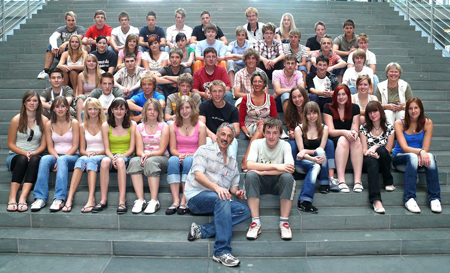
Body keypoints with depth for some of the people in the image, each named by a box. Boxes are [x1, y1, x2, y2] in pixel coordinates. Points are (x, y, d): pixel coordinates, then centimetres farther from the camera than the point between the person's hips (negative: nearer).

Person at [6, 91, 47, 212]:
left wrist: (33, 154, -15)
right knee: (22, 159, -35)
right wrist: (24, 153, -15)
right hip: (15, 155, -1)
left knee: (35, 159, -35)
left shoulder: (44, 121, 4)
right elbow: (10, 144, 1)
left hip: (35, 156, 1)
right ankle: (12, 198, -41)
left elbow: (43, 145, 4)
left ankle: (23, 198, -46)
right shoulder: (16, 120, 1)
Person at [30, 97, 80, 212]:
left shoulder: (74, 123, 2)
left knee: (63, 160, -36)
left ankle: (59, 199, -43)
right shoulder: (49, 124, 8)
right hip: (55, 156, 2)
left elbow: (75, 146, -3)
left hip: (71, 156, -2)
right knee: (44, 159, -31)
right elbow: (50, 147, 5)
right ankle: (40, 198, -36)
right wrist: (57, 158, -16)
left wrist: (61, 159, -16)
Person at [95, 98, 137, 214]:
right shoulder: (106, 125, 7)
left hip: (126, 157, -1)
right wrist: (113, 158, -20)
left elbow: (131, 149, 0)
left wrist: (120, 157, -18)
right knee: (105, 161, -35)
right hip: (111, 155, 1)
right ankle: (103, 200, -34)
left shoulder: (132, 125, 5)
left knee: (120, 161, -37)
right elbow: (107, 149, 2)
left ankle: (122, 201, -42)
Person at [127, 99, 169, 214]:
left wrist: (148, 154, -22)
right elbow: (139, 150, 2)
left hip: (161, 158, -2)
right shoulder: (139, 127, 13)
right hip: (144, 157, 2)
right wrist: (143, 155, -22)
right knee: (134, 161, -31)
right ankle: (140, 200, -35)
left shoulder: (164, 127, 5)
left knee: (151, 161, -36)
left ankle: (154, 201, -36)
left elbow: (162, 150, -4)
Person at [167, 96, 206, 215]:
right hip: (178, 157, 2)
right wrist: (179, 155, -14)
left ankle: (184, 201, -37)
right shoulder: (173, 126, 9)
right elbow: (172, 149, 8)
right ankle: (176, 201, -39)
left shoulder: (200, 126, 2)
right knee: (172, 160, -33)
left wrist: (188, 155, -17)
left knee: (188, 161, -36)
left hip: (194, 158, -1)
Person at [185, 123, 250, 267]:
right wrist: (216, 187, -29)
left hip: (220, 201, 6)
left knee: (245, 211, -18)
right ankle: (222, 251, -40)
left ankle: (202, 231, -24)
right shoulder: (205, 150, 3)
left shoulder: (233, 161, 21)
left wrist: (237, 192, -3)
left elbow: (234, 185, 22)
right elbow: (198, 175, -12)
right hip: (197, 196, -6)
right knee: (221, 199, -36)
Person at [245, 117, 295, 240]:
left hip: (278, 182, 0)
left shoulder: (285, 145, -4)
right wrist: (276, 166, -27)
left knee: (288, 177, -31)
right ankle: (256, 222, -29)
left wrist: (262, 171, -24)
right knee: (250, 175, -31)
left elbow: (290, 169, -20)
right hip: (260, 183, 0)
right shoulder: (257, 143, -4)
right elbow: (249, 165, -20)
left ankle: (284, 222, -24)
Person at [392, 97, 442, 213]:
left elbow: (426, 148, -6)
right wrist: (420, 151, -33)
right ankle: (409, 199, -42)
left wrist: (422, 154, -29)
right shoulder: (399, 123, -5)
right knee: (412, 157, -36)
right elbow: (404, 147, -15)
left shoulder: (427, 123, 0)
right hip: (400, 159, -2)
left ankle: (435, 198, -33)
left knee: (430, 156, -32)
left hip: (419, 158, 2)